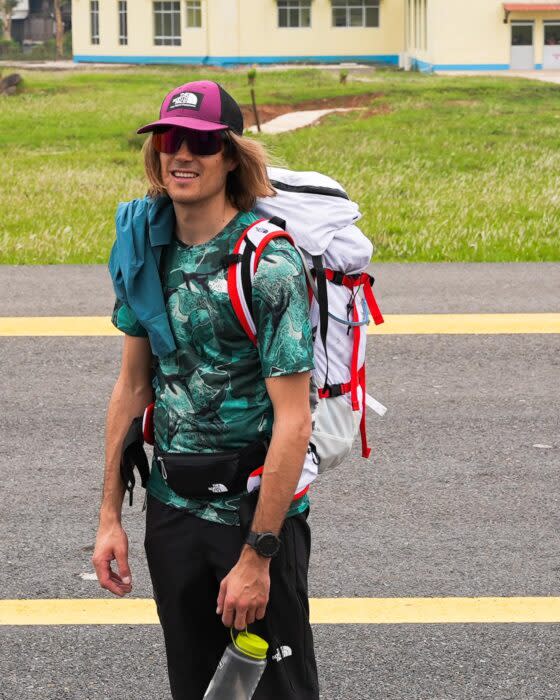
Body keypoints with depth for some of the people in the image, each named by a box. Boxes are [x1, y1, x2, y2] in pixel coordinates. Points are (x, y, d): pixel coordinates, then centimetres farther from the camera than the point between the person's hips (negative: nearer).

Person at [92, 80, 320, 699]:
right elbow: (132, 384, 9)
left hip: (255, 509, -6)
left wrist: (257, 556, -20)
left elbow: (293, 421, -19)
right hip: (171, 508, 6)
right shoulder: (148, 247, 1)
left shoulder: (268, 264, -18)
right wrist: (110, 516, 8)